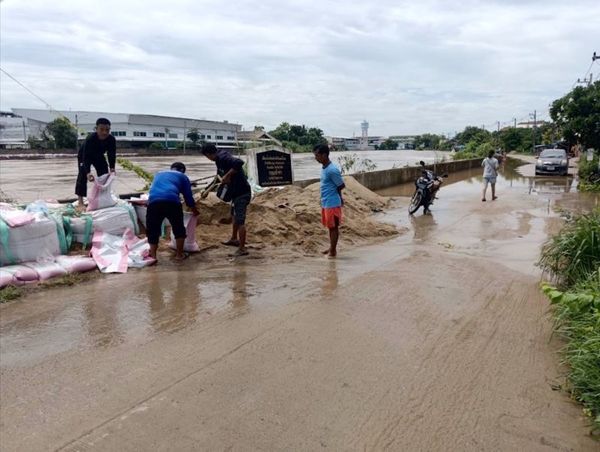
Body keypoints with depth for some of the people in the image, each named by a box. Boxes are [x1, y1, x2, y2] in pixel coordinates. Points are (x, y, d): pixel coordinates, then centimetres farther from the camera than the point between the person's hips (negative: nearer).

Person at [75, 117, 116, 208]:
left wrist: (112, 168, -36)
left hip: (99, 156, 5)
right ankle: (80, 200, -16)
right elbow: (86, 158, -43)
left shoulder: (111, 139, -30)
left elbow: (112, 154, -21)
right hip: (84, 155, -5)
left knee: (104, 174, 4)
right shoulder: (90, 139, -42)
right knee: (83, 175, -16)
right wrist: (88, 173, -57)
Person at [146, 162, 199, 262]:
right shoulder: (182, 176, 25)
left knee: (152, 230, 16)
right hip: (172, 202, -2)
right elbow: (188, 196, 22)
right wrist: (194, 210, 38)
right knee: (179, 229, 18)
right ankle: (179, 254, 23)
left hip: (153, 202, 2)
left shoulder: (159, 174, 36)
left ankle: (153, 256, 16)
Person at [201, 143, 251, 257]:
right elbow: (220, 175, 25)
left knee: (240, 220, -6)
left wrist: (227, 176, -29)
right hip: (236, 191, 11)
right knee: (234, 215, 25)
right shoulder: (220, 158, 10)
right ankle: (234, 239, 42)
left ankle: (242, 249, 2)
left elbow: (239, 162, -37)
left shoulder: (222, 157, -20)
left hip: (242, 193, -11)